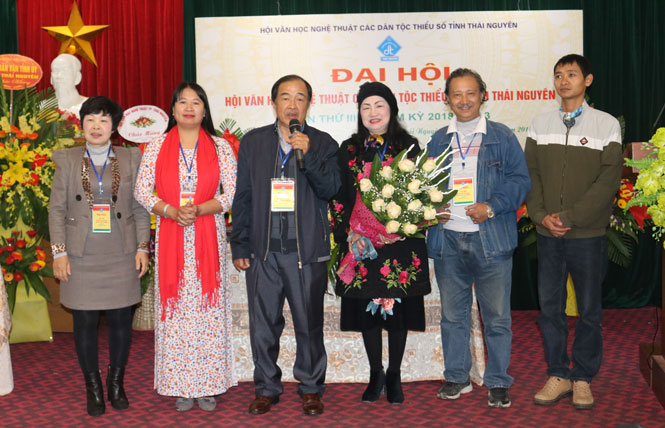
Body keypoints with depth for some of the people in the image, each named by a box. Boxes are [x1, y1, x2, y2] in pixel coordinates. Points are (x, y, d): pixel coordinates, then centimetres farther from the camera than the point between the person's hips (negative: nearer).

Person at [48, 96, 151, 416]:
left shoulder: (131, 159, 6)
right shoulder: (67, 161, 5)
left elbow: (140, 207, 6)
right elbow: (57, 209, 4)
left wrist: (142, 247, 0)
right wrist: (58, 252, -3)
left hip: (121, 256, 0)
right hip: (81, 257, 0)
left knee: (121, 320, 5)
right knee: (85, 323, 3)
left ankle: (116, 383, 22)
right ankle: (93, 388, 18)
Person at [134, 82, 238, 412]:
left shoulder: (221, 148, 5)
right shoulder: (156, 148, 7)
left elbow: (231, 194, 0)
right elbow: (142, 191, 3)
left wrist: (199, 209, -15)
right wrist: (171, 211, -13)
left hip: (209, 237, 0)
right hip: (170, 238, 1)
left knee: (208, 306, 2)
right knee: (175, 307, 2)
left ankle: (208, 384, 12)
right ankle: (180, 386, 13)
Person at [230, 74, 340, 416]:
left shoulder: (323, 144, 5)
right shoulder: (253, 142, 10)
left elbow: (330, 190, -6)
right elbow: (242, 196, 9)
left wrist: (308, 154, -18)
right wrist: (239, 245, 5)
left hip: (306, 250, -1)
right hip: (262, 250, 2)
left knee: (309, 324, 6)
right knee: (263, 324, 8)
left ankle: (311, 388, 22)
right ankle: (267, 388, 24)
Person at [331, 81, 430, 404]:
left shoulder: (408, 147, 4)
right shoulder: (349, 150, 9)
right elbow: (340, 197, 6)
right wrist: (349, 234, -7)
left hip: (400, 244, -1)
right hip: (360, 244, 2)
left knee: (398, 307, 3)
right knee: (366, 309, 5)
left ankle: (394, 375, 19)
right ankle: (376, 374, 21)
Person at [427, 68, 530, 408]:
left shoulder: (502, 137, 4)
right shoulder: (438, 140, 13)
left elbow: (520, 181, -1)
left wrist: (491, 207, -14)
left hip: (490, 239, -3)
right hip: (447, 239, 3)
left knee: (496, 316, 3)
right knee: (452, 313, 11)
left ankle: (497, 382, 18)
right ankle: (456, 377, 25)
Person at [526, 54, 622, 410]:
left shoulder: (606, 125, 0)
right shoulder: (540, 124, 9)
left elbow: (608, 181, -8)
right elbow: (530, 174, 6)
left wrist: (568, 217, -15)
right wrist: (541, 215, -9)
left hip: (588, 234, -3)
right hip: (548, 234, 3)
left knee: (589, 310, 6)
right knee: (550, 307, 7)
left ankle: (583, 379, 20)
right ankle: (558, 376, 20)